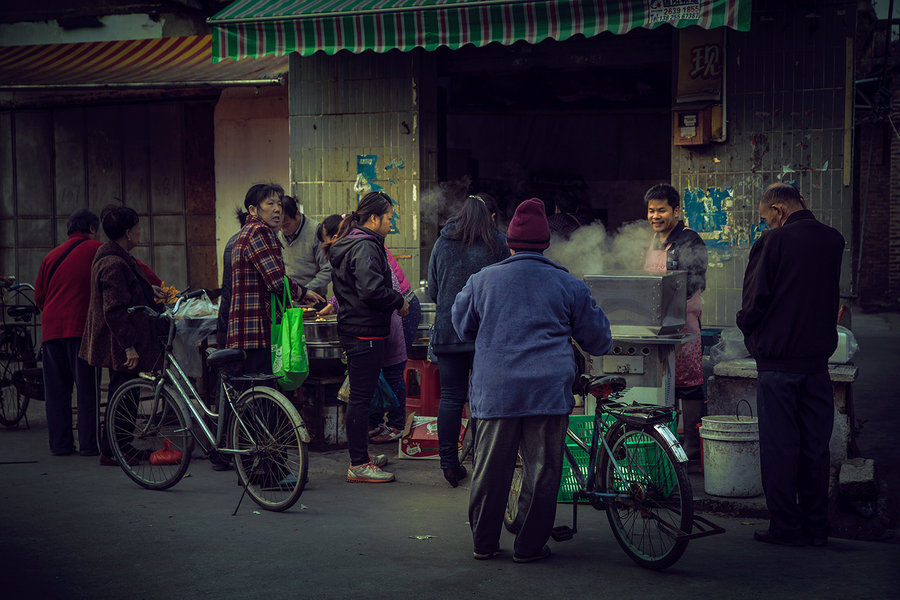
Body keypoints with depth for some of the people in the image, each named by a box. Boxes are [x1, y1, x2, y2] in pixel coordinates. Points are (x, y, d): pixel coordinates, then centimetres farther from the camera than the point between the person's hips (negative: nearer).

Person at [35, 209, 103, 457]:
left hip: (51, 328, 5)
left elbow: (39, 296, 19)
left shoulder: (52, 255, 17)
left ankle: (60, 443, 11)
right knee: (87, 387, -1)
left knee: (56, 389, 9)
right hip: (82, 327, -5)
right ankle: (89, 444, -1)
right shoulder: (97, 250, 3)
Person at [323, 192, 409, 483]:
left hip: (352, 327, 11)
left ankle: (359, 455, 28)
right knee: (361, 396, -6)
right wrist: (400, 302, -12)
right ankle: (359, 465, -3)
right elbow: (371, 289, -26)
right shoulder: (365, 247, -16)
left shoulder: (348, 244, 16)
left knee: (360, 395, 18)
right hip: (365, 331, -11)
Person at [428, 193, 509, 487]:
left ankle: (450, 464, 7)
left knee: (451, 397, 5)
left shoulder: (443, 243, 6)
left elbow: (432, 290, 12)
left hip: (447, 330, 2)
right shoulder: (498, 244, -3)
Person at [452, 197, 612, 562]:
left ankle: (484, 543, 20)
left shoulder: (482, 280, 8)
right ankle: (529, 546, 11)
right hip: (549, 391, -1)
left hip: (495, 391, 1)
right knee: (542, 470, 6)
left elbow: (462, 327, 23)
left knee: (490, 469, 10)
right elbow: (598, 339, 14)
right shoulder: (568, 285, 6)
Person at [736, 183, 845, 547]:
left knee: (779, 447, 3)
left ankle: (786, 527, 6)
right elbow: (832, 297, 12)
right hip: (818, 358, 5)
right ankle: (816, 527, 16)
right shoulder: (833, 241, 4)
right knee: (816, 446, 11)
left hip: (778, 359, -5)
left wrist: (749, 330, 8)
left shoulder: (772, 243, -12)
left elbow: (754, 302, -10)